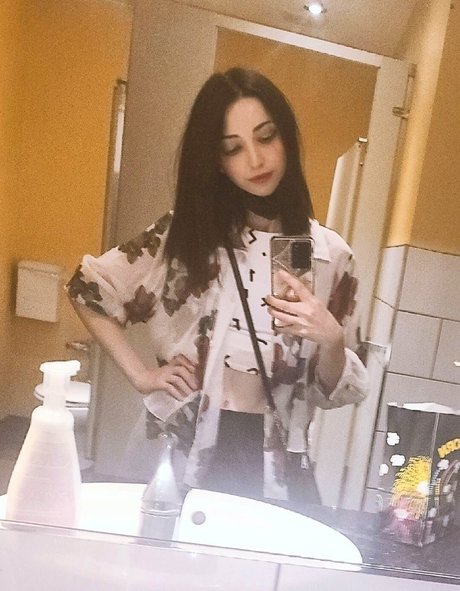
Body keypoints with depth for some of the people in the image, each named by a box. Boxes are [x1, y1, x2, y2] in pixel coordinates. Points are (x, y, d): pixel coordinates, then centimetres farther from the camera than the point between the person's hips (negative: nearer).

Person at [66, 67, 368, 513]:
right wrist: (140, 374, -2)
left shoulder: (330, 254, -3)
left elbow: (335, 392, 1)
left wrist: (330, 338, -20)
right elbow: (86, 288, 4)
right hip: (186, 455, 0)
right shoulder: (186, 232, -5)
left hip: (277, 466, 1)